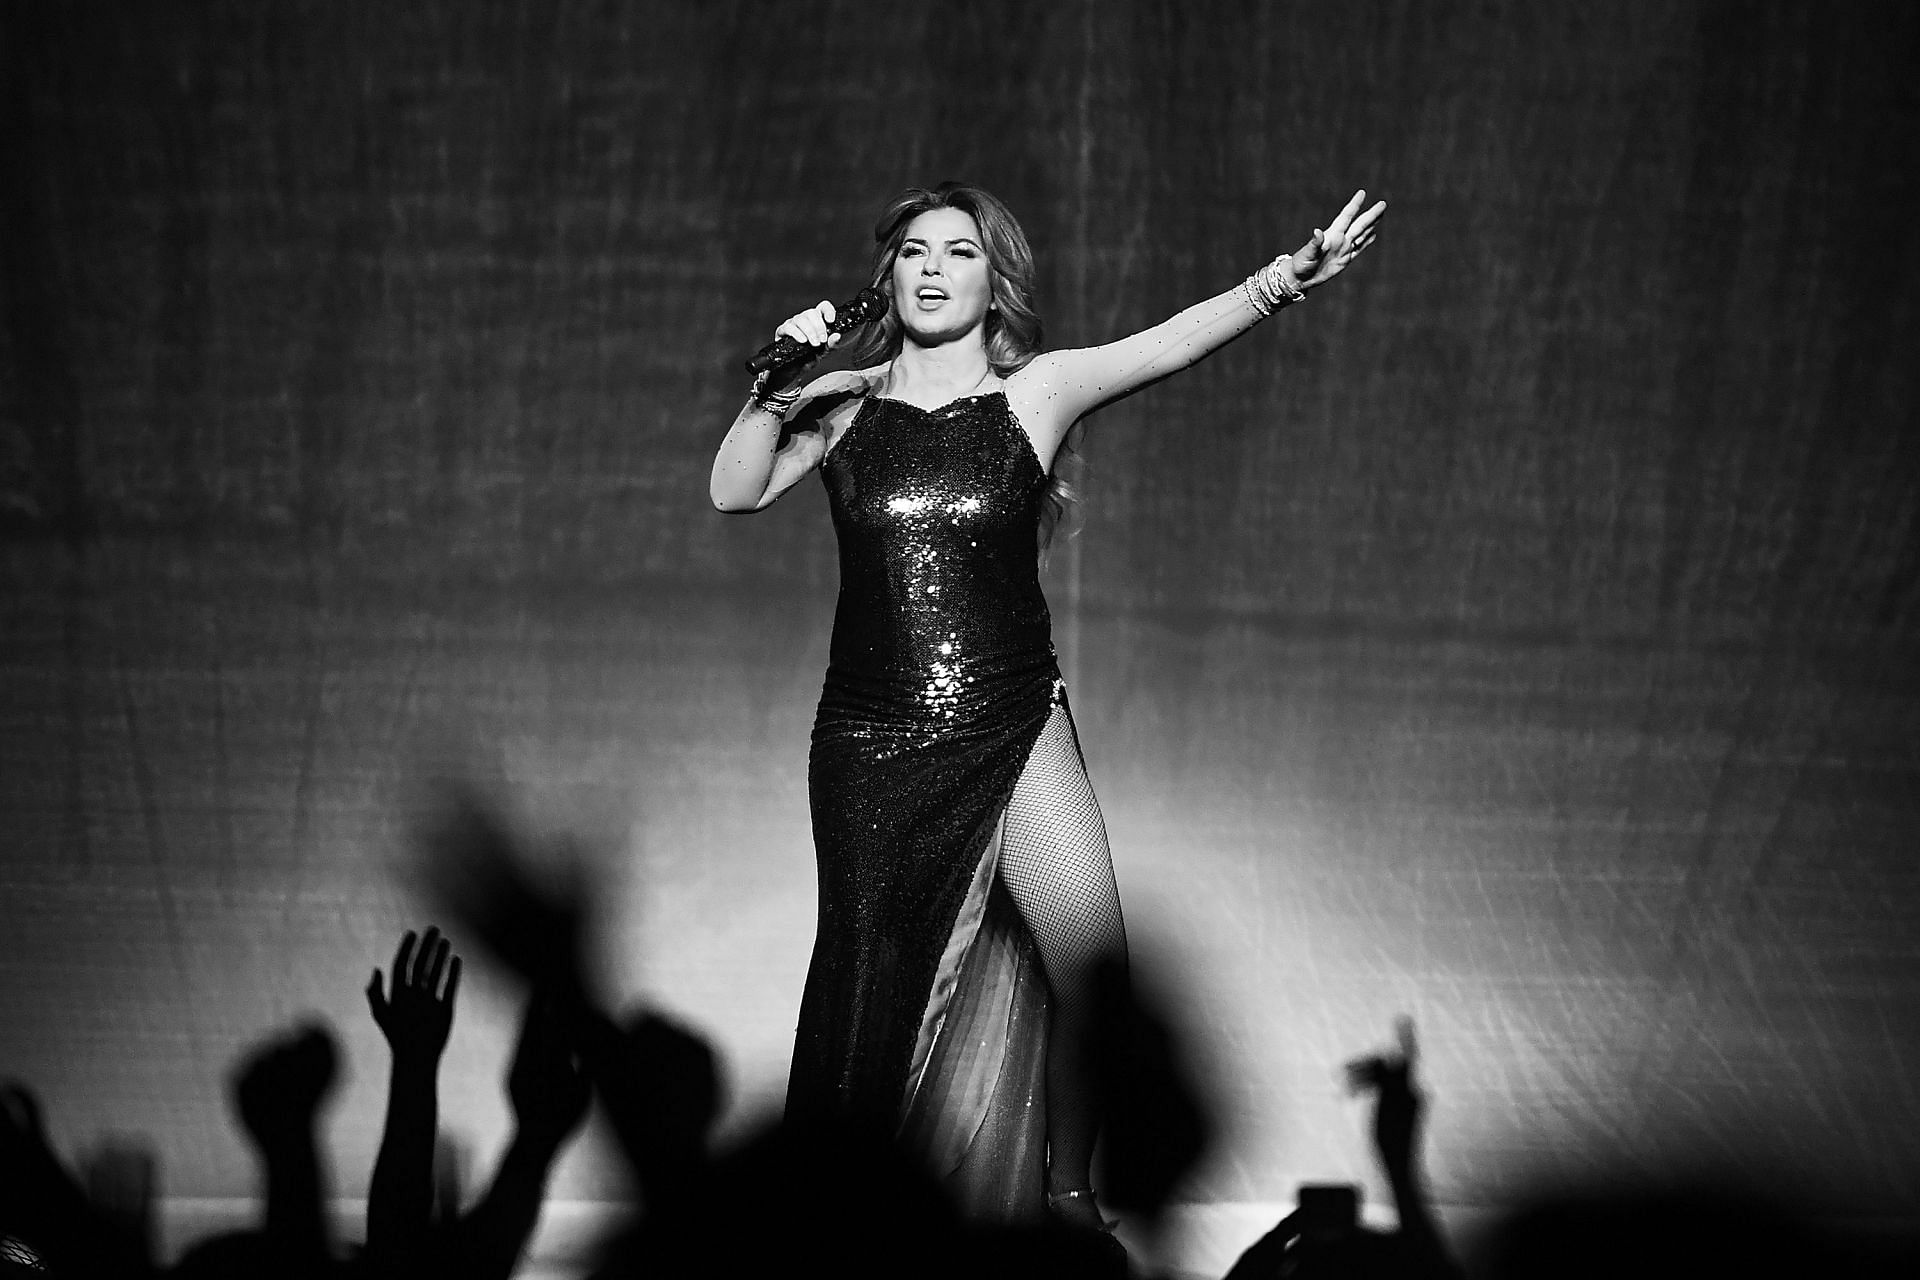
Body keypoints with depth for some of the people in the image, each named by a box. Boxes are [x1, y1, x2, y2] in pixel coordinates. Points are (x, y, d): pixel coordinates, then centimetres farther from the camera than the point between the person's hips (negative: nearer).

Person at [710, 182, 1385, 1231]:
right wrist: (776, 390, -16)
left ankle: (1069, 1189, 13)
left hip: (1017, 730, 0)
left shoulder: (1036, 392, 1)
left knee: (1093, 969, -7)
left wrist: (1287, 279, -28)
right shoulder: (847, 400, 5)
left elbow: (1174, 341, -13)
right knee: (875, 988, 4)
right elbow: (735, 492, -3)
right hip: (872, 744, 0)